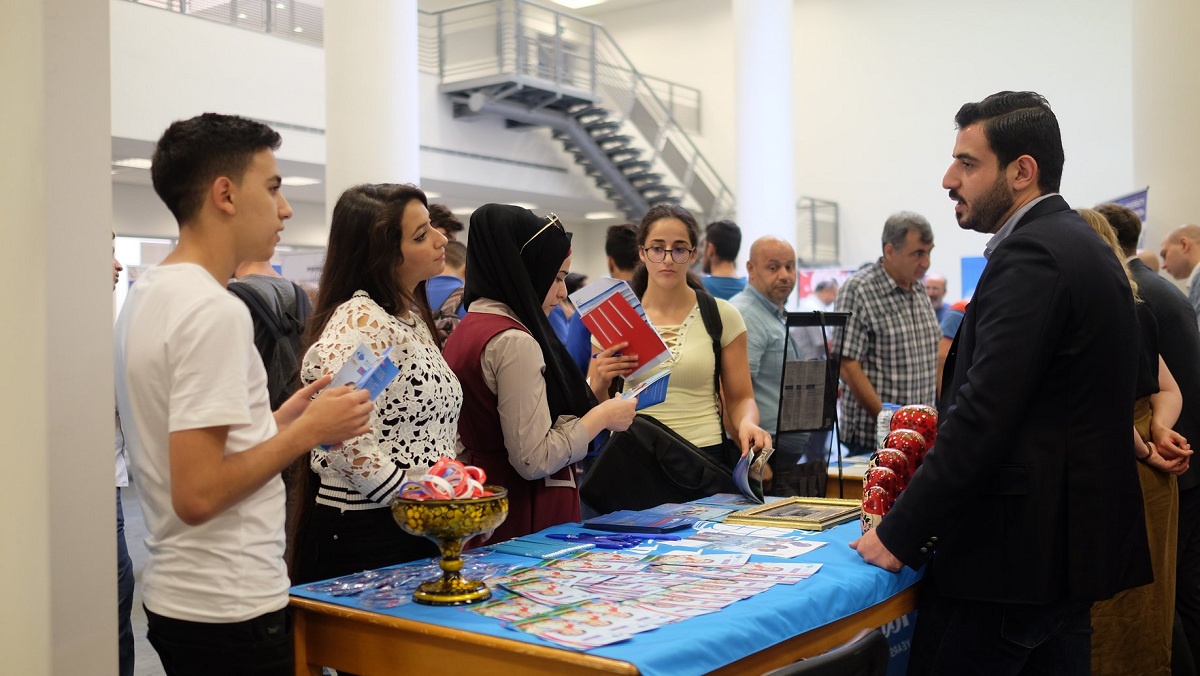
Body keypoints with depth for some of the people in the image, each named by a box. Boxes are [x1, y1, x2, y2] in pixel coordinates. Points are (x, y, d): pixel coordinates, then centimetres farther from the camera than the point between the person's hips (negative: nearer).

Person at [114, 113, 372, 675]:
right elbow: (198, 495, -24)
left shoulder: (145, 294, 9)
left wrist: (277, 421, 9)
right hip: (230, 610, -9)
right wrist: (309, 430, -14)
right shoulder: (214, 311, -20)